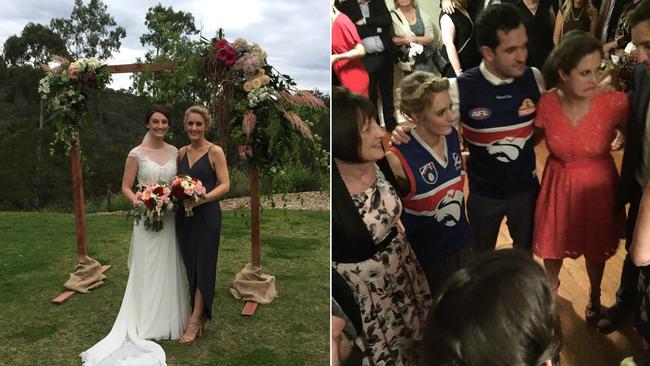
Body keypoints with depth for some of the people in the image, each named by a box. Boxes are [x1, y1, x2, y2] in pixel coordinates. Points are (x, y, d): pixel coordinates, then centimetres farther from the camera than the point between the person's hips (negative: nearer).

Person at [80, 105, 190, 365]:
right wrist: (137, 201, -21)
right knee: (147, 269, 3)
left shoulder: (175, 152, 7)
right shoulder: (137, 153, -4)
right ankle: (149, 323, 17)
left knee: (169, 268, 11)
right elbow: (126, 187, -3)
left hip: (171, 218, 4)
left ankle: (169, 319, 25)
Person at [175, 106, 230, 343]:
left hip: (207, 215, -5)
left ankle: (195, 323, 9)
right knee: (189, 265, 10)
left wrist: (201, 198, -24)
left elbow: (225, 185, -11)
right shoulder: (181, 152, 11)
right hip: (184, 215, 6)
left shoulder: (215, 152, -6)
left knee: (203, 265, -1)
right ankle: (202, 316, 25)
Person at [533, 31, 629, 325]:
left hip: (598, 187, 0)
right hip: (558, 185, 1)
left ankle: (594, 297, 53)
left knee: (596, 249, 22)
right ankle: (551, 284, 56)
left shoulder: (615, 103, -22)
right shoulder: (545, 104, -19)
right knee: (553, 244, 23)